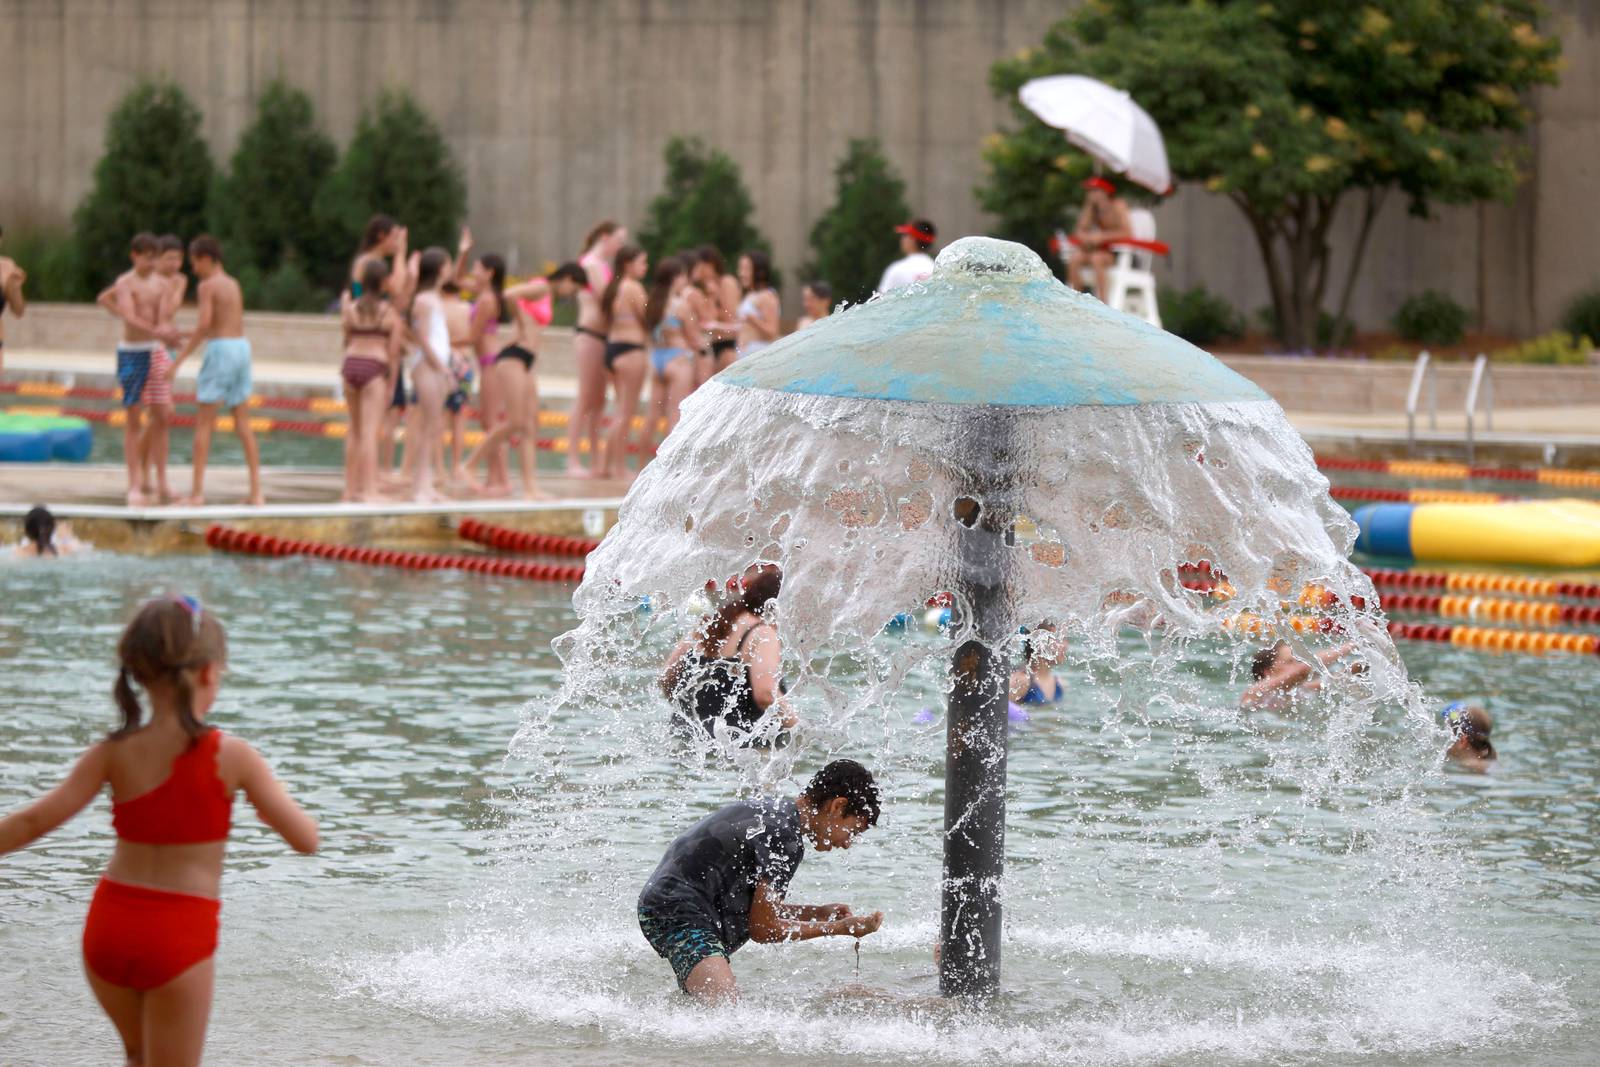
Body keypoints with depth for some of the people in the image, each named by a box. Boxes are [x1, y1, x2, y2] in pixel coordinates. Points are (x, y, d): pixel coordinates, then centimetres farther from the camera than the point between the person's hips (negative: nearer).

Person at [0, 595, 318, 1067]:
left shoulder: (114, 755, -2)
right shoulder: (232, 757, -8)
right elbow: (306, 839, -6)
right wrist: (276, 796, 15)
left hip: (109, 926, 4)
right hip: (181, 939, -3)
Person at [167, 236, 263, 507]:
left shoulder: (208, 286, -8)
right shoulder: (233, 285, 16)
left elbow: (204, 325, -19)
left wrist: (178, 361, -17)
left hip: (219, 350, -7)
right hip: (242, 346, 7)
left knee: (204, 424, -3)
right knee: (243, 424, 8)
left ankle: (198, 492, -7)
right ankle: (256, 491, 4)